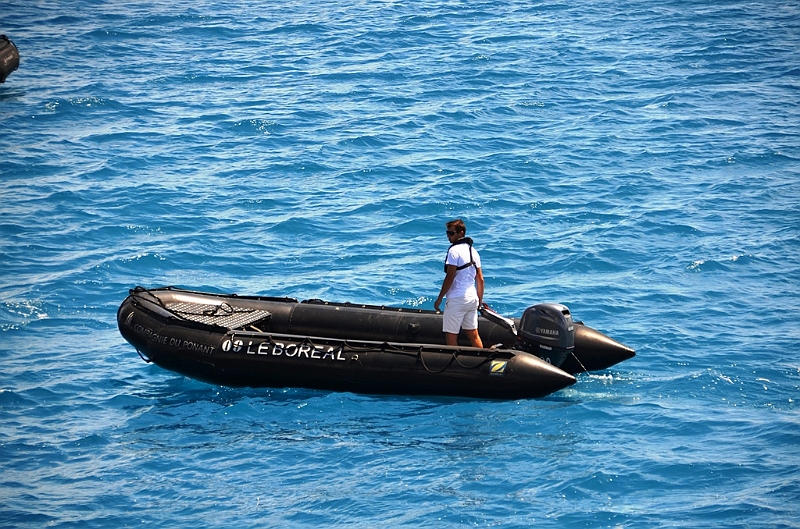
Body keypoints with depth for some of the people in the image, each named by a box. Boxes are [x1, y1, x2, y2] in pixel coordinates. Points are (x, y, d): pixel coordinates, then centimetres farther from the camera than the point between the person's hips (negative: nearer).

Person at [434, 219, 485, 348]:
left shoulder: (454, 250, -12)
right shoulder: (473, 251, 13)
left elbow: (449, 278, -16)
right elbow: (480, 279, 14)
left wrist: (439, 298, -9)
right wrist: (480, 300, 22)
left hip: (457, 299, -8)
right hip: (472, 298, 8)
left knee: (451, 336, -3)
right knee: (473, 334, 12)